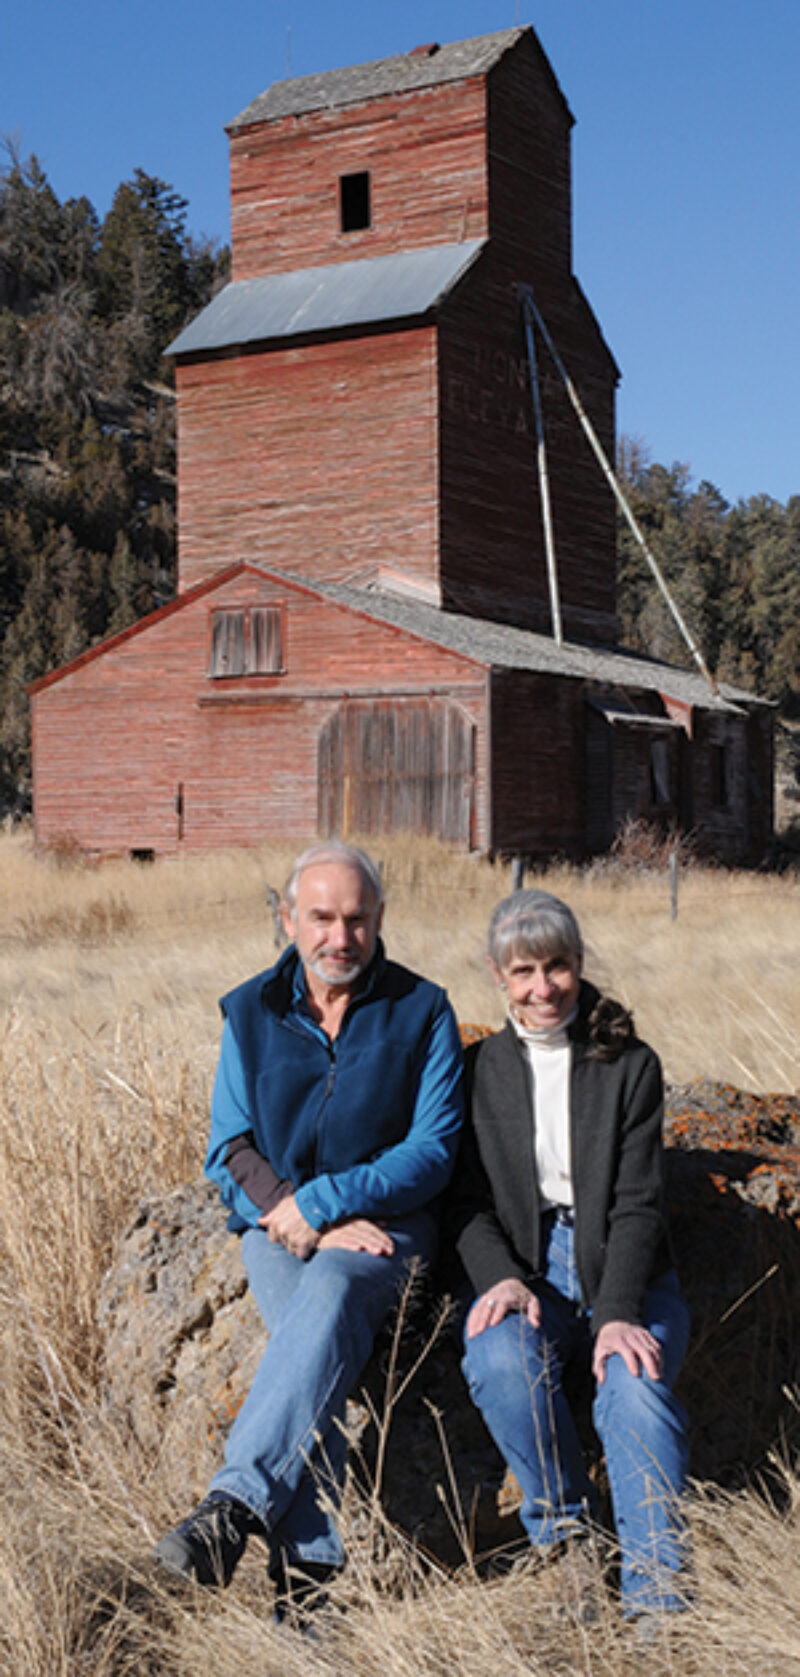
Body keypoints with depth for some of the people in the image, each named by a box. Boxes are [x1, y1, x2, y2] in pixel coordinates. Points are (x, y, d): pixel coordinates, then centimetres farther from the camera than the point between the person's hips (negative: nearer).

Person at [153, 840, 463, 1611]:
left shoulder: (422, 1011, 0)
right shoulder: (249, 1013, 7)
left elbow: (432, 1151, -5)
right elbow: (229, 1152, 5)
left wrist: (320, 1201, -16)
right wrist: (307, 1223, -13)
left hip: (388, 1223, -2)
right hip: (277, 1224, 2)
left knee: (329, 1291, -35)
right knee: (321, 1334, -29)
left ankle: (236, 1503, -41)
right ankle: (306, 1560, -33)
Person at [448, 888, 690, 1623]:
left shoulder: (630, 1064, 4)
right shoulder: (478, 1069, 9)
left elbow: (638, 1203, -4)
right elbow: (468, 1201, 5)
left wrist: (617, 1312, -20)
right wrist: (501, 1278, -17)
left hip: (624, 1272, -1)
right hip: (524, 1267, 1)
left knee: (636, 1386, -32)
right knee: (503, 1362, -32)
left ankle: (656, 1593, -26)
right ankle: (566, 1539, -10)